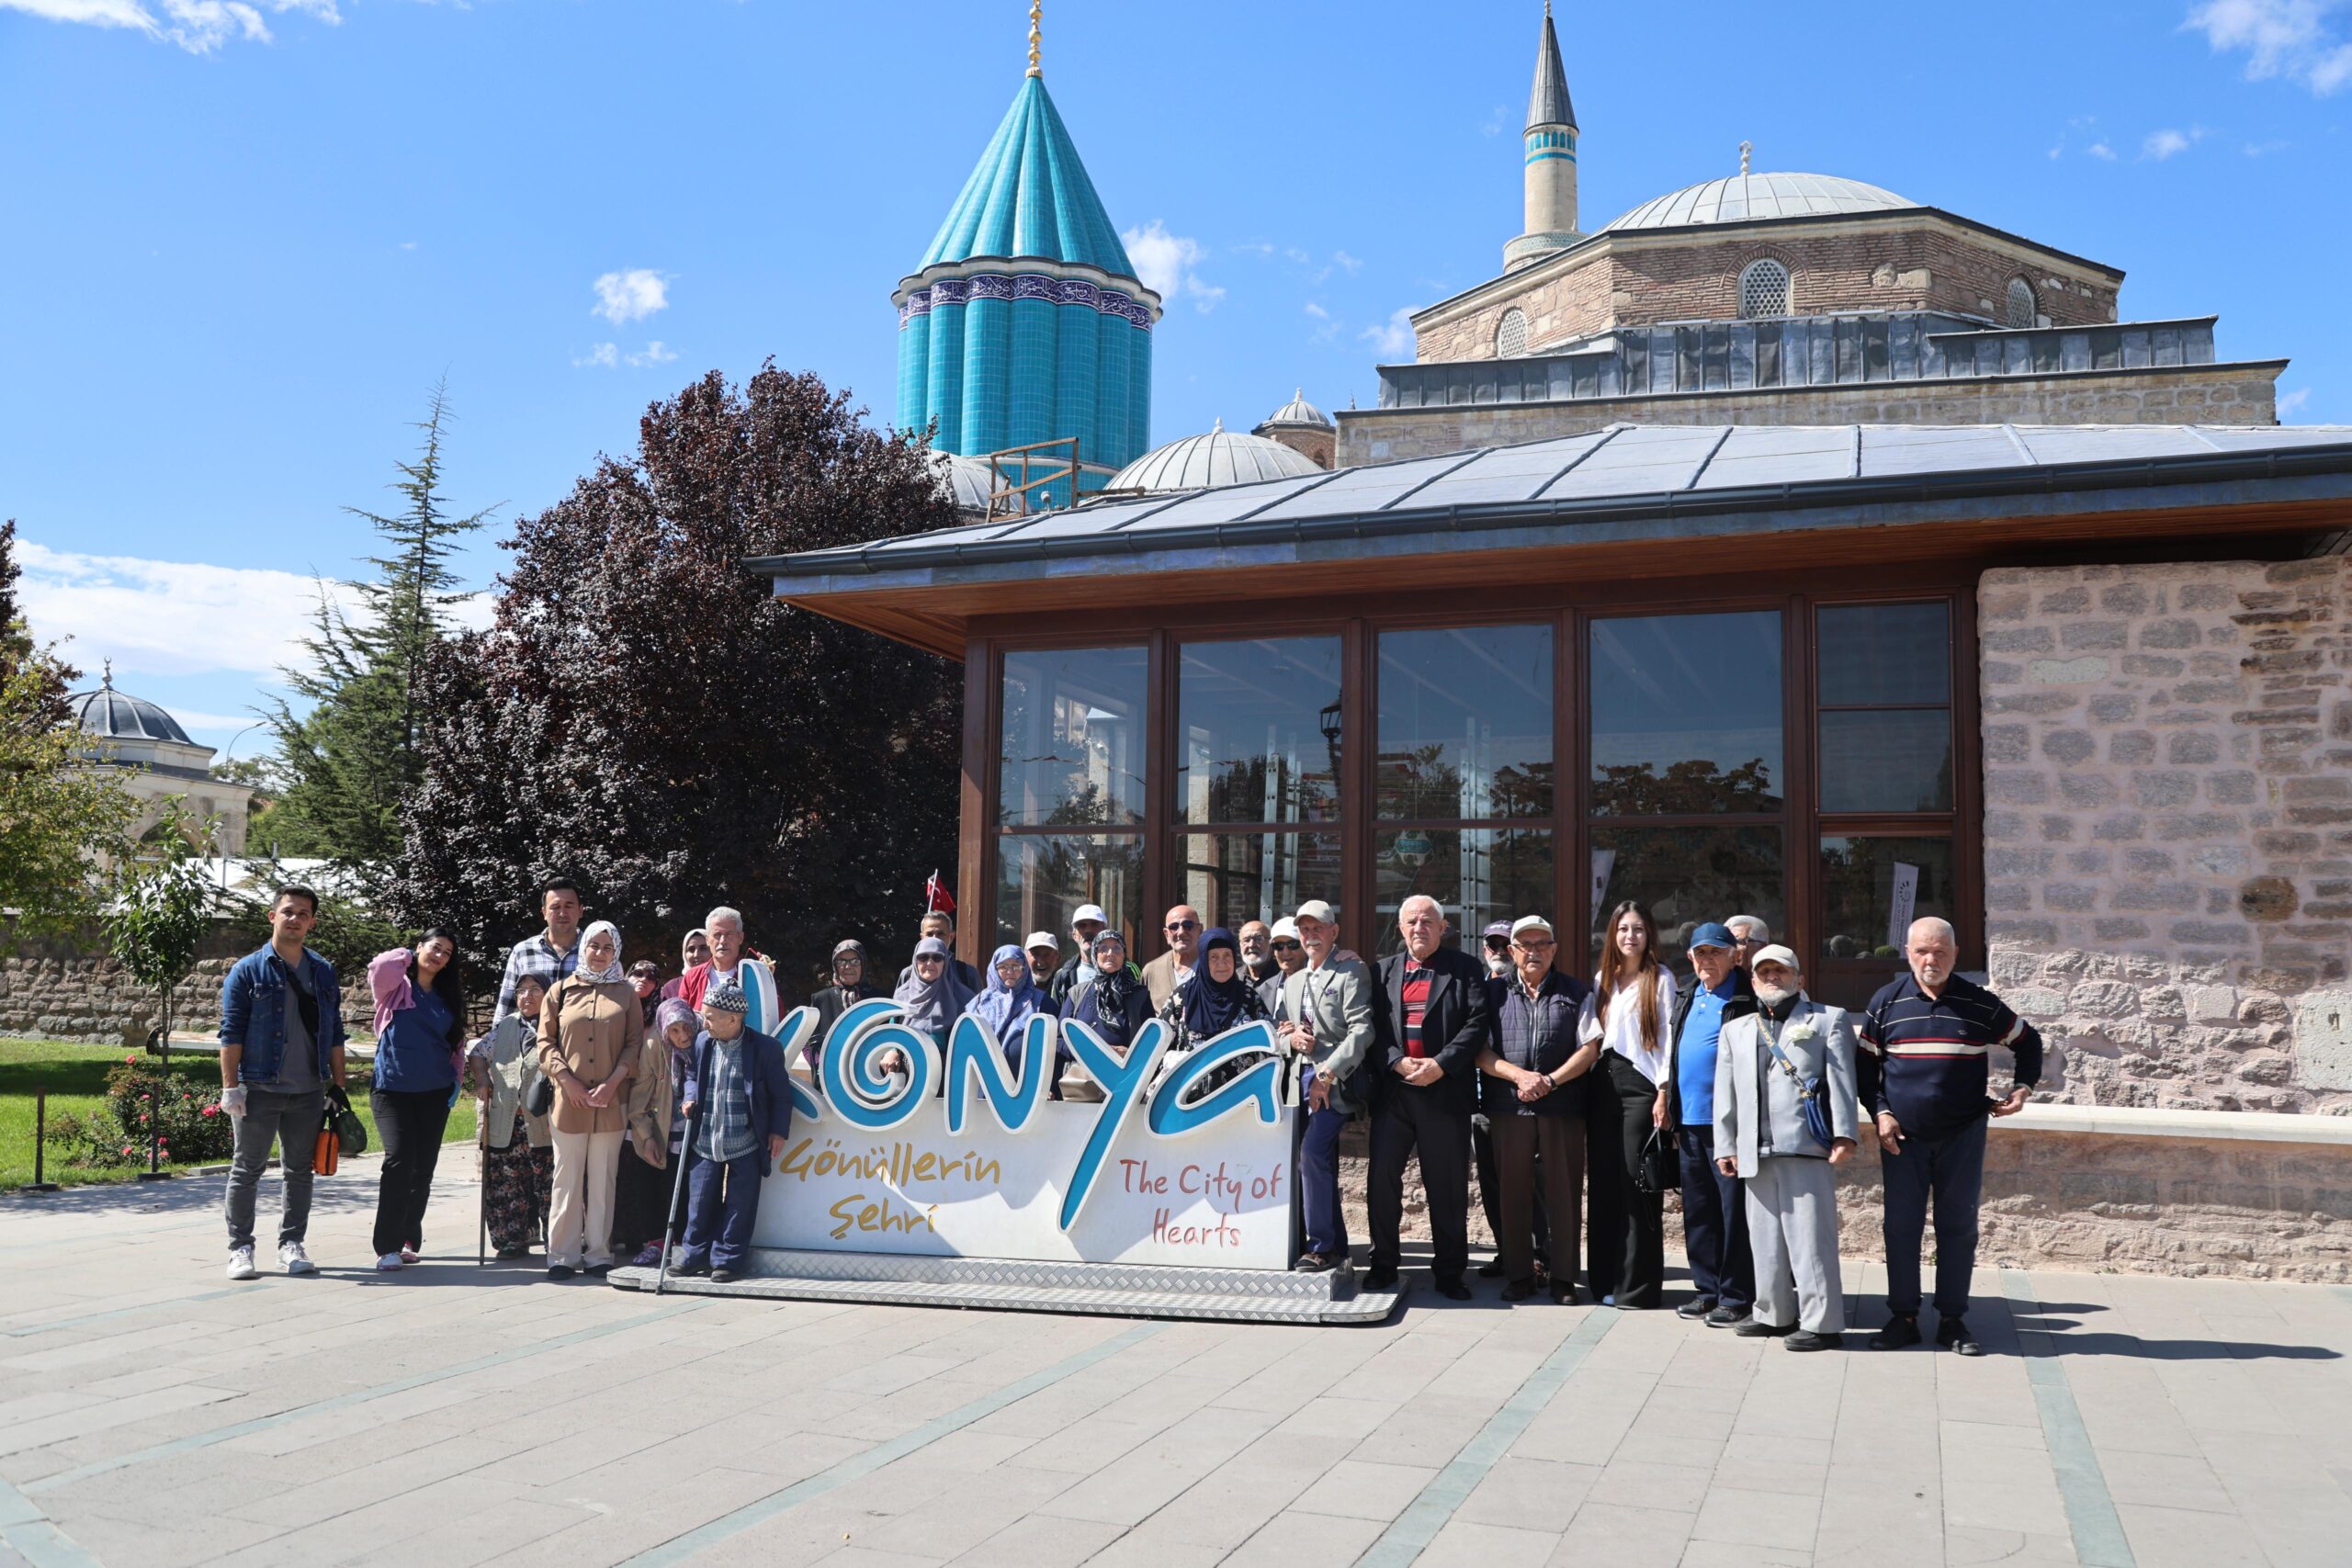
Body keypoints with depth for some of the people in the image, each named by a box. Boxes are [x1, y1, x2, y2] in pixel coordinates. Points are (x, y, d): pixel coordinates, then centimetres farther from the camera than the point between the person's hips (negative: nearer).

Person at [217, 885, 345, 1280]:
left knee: (300, 1172, 9)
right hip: (260, 1089, -4)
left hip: (308, 1092, 4)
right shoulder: (248, 970, -1)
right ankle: (240, 1249, 10)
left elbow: (334, 1035, 14)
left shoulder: (323, 973, 11)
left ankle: (291, 1245, 18)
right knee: (246, 1170, 3)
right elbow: (231, 1033, -5)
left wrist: (338, 1086, 9)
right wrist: (231, 1086, -12)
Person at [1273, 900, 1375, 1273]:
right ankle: (1336, 1248, 19)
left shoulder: (1351, 971, -3)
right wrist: (1290, 1038, -5)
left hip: (1337, 1081, -7)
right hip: (1302, 1079, 7)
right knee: (1321, 1163, 10)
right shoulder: (1290, 982, 19)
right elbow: (1278, 1031, 20)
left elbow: (1362, 1029, -13)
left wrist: (1327, 1073, -19)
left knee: (1313, 1152, -21)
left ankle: (1322, 1247, -14)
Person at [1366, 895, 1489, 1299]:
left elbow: (1476, 1023, -4)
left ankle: (1449, 1272, 13)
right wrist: (1397, 1062, -10)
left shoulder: (1466, 969, 6)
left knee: (1448, 1186, 4)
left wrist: (1441, 1065, -13)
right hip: (1392, 1090, 2)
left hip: (1445, 1090, -2)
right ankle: (1383, 1263, 15)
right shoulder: (1383, 971, 13)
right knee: (1382, 1178, 2)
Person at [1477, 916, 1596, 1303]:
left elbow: (1589, 1049, 1)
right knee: (1512, 1192, 4)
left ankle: (1564, 1277, 10)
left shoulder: (1576, 993, 9)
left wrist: (1549, 1081, -11)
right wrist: (1520, 1075, -12)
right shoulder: (1494, 993, 11)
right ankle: (1518, 1275, 13)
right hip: (1508, 1107, 1)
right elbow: (1480, 1051, 3)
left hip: (1562, 1107, -1)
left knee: (1563, 1192, 1)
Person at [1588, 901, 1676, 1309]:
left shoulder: (1661, 980, 1)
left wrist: (1664, 1092, -12)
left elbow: (1668, 1038, -5)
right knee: (1605, 1180, 5)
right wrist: (1591, 1084, 7)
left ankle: (1637, 1284, -2)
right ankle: (1606, 1277, 11)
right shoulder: (1602, 981, 16)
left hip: (1641, 1084, -5)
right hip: (1605, 1084, 5)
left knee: (1637, 1181, -6)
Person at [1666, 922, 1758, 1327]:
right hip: (1690, 1121, 8)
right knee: (1697, 1209, 12)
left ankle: (1736, 1296, 5)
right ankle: (1708, 1288, 22)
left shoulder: (1748, 998, -8)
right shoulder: (1686, 997, 16)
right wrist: (1673, 1113, 18)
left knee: (1734, 1209, -2)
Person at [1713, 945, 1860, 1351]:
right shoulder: (1736, 1030, 22)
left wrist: (1843, 1134, -10)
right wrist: (1725, 1145, 11)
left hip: (1805, 1146, -5)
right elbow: (1725, 1093, 18)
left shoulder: (1829, 1021, 10)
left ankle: (1822, 1322, -2)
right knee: (1765, 1236, 9)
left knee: (1809, 1235, -7)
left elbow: (1841, 1081, 0)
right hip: (1756, 1150, 5)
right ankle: (1774, 1315, 20)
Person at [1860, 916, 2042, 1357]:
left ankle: (1952, 1320, 14)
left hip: (1962, 1137, 0)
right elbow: (1866, 1064, 8)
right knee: (1901, 1228, 3)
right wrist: (1880, 1112, -3)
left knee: (1958, 1228, 4)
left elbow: (2028, 1043, 14)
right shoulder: (1886, 1003, 1)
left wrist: (2022, 1087, 0)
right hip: (1901, 1137, 0)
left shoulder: (1981, 1004, -1)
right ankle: (1903, 1318, 13)